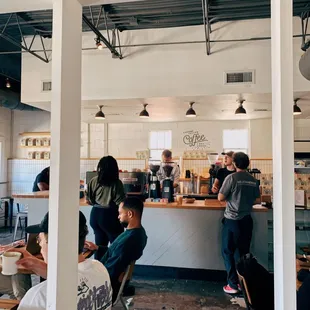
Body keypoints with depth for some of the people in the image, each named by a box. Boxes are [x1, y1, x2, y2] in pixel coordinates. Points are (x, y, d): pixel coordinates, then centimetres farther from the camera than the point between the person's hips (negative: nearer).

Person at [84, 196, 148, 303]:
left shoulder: (128, 241, -34)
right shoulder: (138, 232, -3)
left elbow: (109, 273, -27)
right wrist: (97, 248, 11)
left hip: (108, 283, -9)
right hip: (118, 277, 9)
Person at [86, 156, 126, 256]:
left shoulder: (93, 181, 0)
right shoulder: (116, 183, -14)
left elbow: (89, 200, 7)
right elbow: (120, 204, -17)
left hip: (95, 214, 6)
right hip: (110, 216, -5)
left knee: (99, 245, 18)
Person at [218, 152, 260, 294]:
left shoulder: (231, 178, -13)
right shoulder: (253, 180, 1)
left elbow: (220, 198, -12)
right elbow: (256, 199, 11)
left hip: (232, 220, -5)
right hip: (247, 220, 5)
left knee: (228, 252, 7)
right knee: (245, 252, 16)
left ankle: (233, 284, 9)